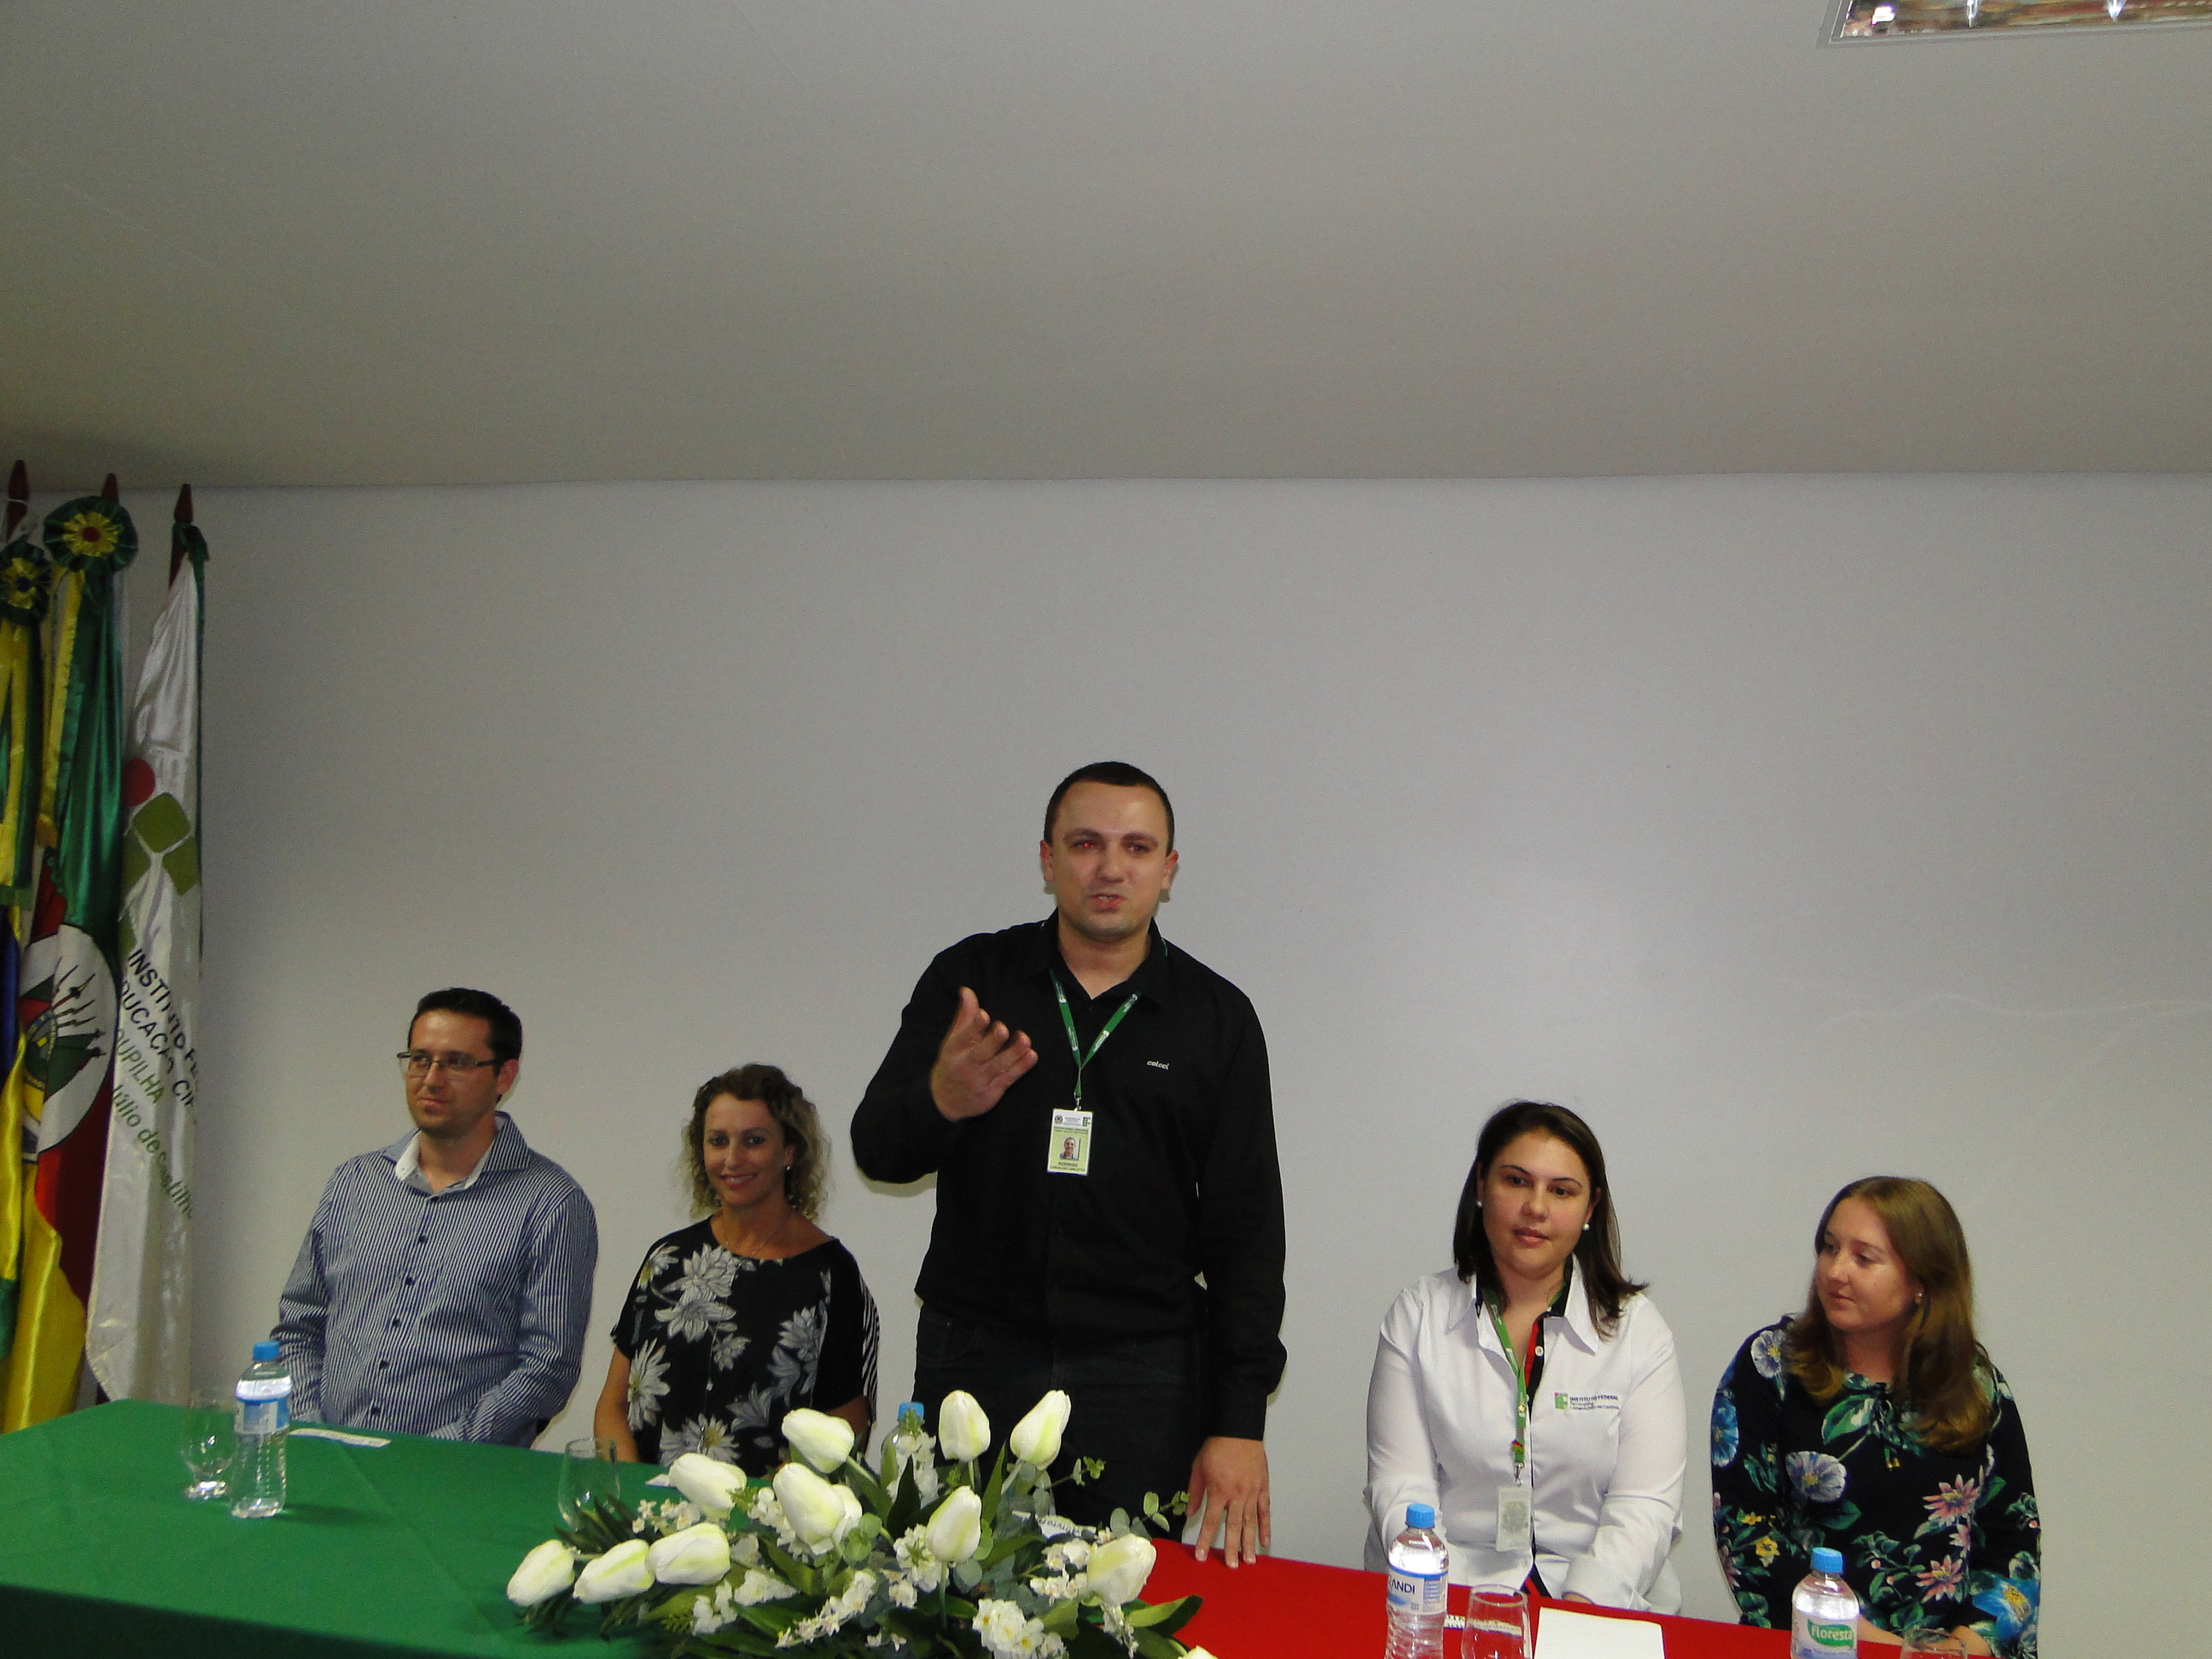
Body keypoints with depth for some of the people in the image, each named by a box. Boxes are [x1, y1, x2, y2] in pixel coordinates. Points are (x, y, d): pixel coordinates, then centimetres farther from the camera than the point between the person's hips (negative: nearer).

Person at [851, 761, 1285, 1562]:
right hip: (973, 1355, 1)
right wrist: (940, 1103, -26)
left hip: (1143, 1375, 0)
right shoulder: (968, 978, 2)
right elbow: (875, 1150, -2)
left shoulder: (1216, 1015, 2)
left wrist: (1239, 1421, -6)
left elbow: (1247, 1226, 1)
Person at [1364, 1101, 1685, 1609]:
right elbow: (1399, 1485, -1)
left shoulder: (1637, 1329, 5)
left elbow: (1644, 1505, -2)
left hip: (1600, 1604, 1)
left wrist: (1580, 1605, -18)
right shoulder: (1418, 1314, 6)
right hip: (1448, 1593, 0)